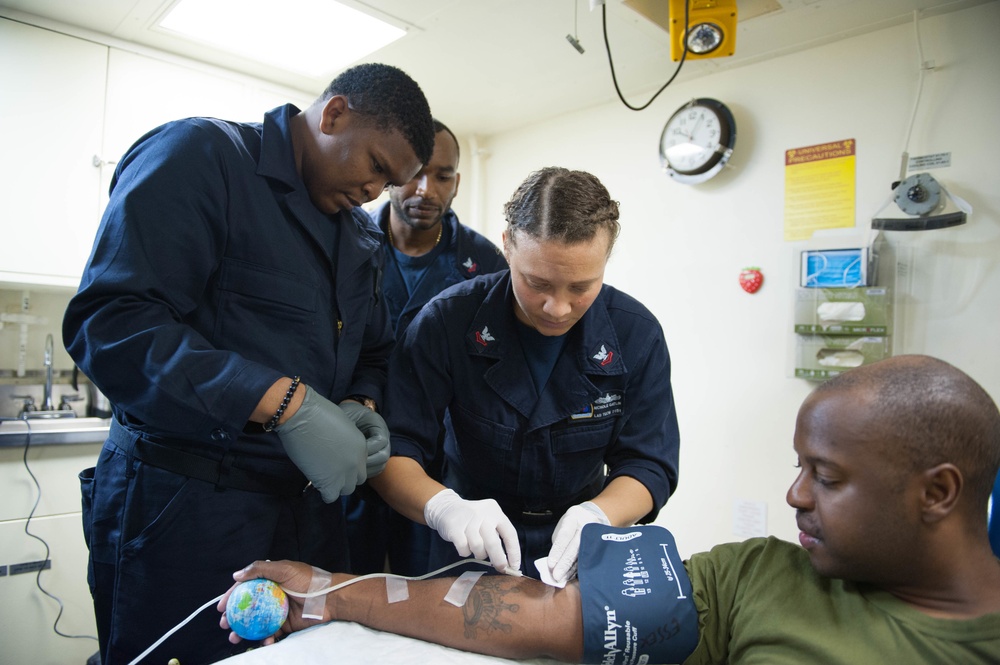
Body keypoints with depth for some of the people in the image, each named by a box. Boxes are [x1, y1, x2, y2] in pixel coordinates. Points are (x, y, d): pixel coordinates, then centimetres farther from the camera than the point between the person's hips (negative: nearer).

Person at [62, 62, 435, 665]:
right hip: (182, 503, -6)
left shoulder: (362, 236, 13)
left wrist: (360, 405, -3)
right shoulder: (200, 155, -9)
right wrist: (286, 402, -27)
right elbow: (110, 322, -21)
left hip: (308, 504, 7)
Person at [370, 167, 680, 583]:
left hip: (578, 552, 2)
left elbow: (649, 465, -7)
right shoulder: (447, 322, -16)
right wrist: (443, 506, -36)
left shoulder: (637, 336, -11)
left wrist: (597, 514, -27)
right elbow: (391, 451, -16)